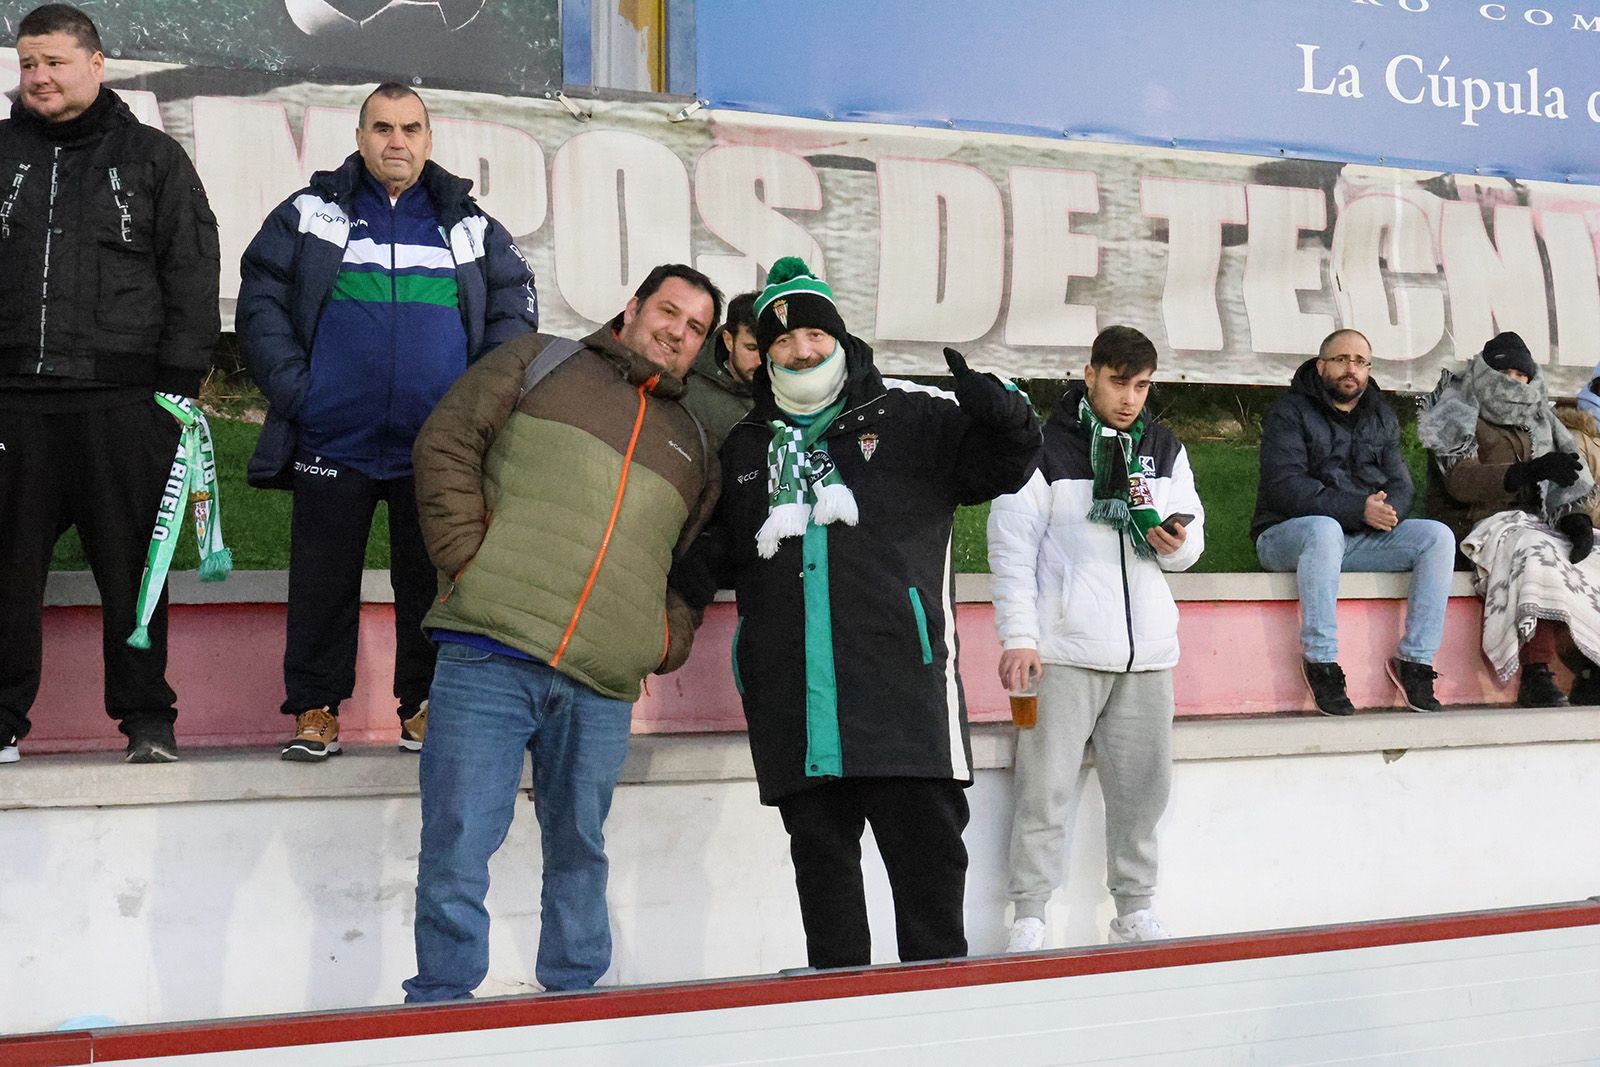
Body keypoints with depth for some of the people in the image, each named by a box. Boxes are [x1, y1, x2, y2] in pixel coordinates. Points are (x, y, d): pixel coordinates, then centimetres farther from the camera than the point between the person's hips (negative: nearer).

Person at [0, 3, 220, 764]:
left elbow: (192, 275, 4)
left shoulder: (153, 158, 8)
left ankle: (147, 719, 10)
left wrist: (180, 381, -3)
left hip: (122, 400, -2)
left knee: (131, 566, 2)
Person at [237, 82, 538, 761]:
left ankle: (426, 706, 17)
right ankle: (314, 709, 14)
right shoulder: (309, 215, 7)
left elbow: (515, 309, 11)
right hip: (332, 440, -1)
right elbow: (260, 301, 4)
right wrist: (290, 386, -8)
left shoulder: (471, 228, 11)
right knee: (322, 578, 4)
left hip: (437, 448, 1)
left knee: (431, 578, 6)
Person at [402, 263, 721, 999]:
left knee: (580, 853, 12)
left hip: (601, 689, 4)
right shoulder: (542, 362, 13)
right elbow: (447, 442, 4)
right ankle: (442, 999, 3)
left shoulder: (694, 446, 23)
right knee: (458, 844, -6)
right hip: (489, 655, -4)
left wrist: (669, 641, 8)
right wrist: (467, 554, -6)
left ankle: (574, 996, 24)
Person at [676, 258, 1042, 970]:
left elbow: (1000, 468, 3)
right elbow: (721, 541, 27)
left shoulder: (909, 417, 8)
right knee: (820, 857, 10)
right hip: (791, 694, 4)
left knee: (927, 847, -2)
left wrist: (1005, 419, -19)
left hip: (901, 678, -3)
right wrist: (696, 573, 5)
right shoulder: (744, 446, 18)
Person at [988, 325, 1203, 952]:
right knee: (1047, 789, -5)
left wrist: (1177, 542, -7)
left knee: (1143, 788, 7)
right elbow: (1012, 548, -4)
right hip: (1065, 650, -5)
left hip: (1146, 652, 5)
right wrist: (1018, 637, -12)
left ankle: (1135, 912, 20)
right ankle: (1028, 919, 2)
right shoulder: (1045, 450, -1)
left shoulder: (1165, 451, 15)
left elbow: (1192, 542, 18)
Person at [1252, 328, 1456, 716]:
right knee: (1324, 529, -39)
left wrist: (1389, 509, -17)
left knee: (1437, 536, -14)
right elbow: (1285, 487, -17)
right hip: (1288, 536, -6)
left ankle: (1414, 661, -15)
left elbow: (1401, 484, 10)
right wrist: (1359, 510, -25)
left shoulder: (1382, 417, 15)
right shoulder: (1290, 412, -4)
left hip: (1363, 537, 6)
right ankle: (1320, 662, -33)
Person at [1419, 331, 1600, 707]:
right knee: (1535, 552, -37)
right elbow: (1459, 480, -10)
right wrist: (1527, 471, -24)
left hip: (1545, 527, 5)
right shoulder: (1460, 418, 9)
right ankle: (1536, 672, -44)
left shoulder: (1538, 420, 25)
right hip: (1486, 526, -5)